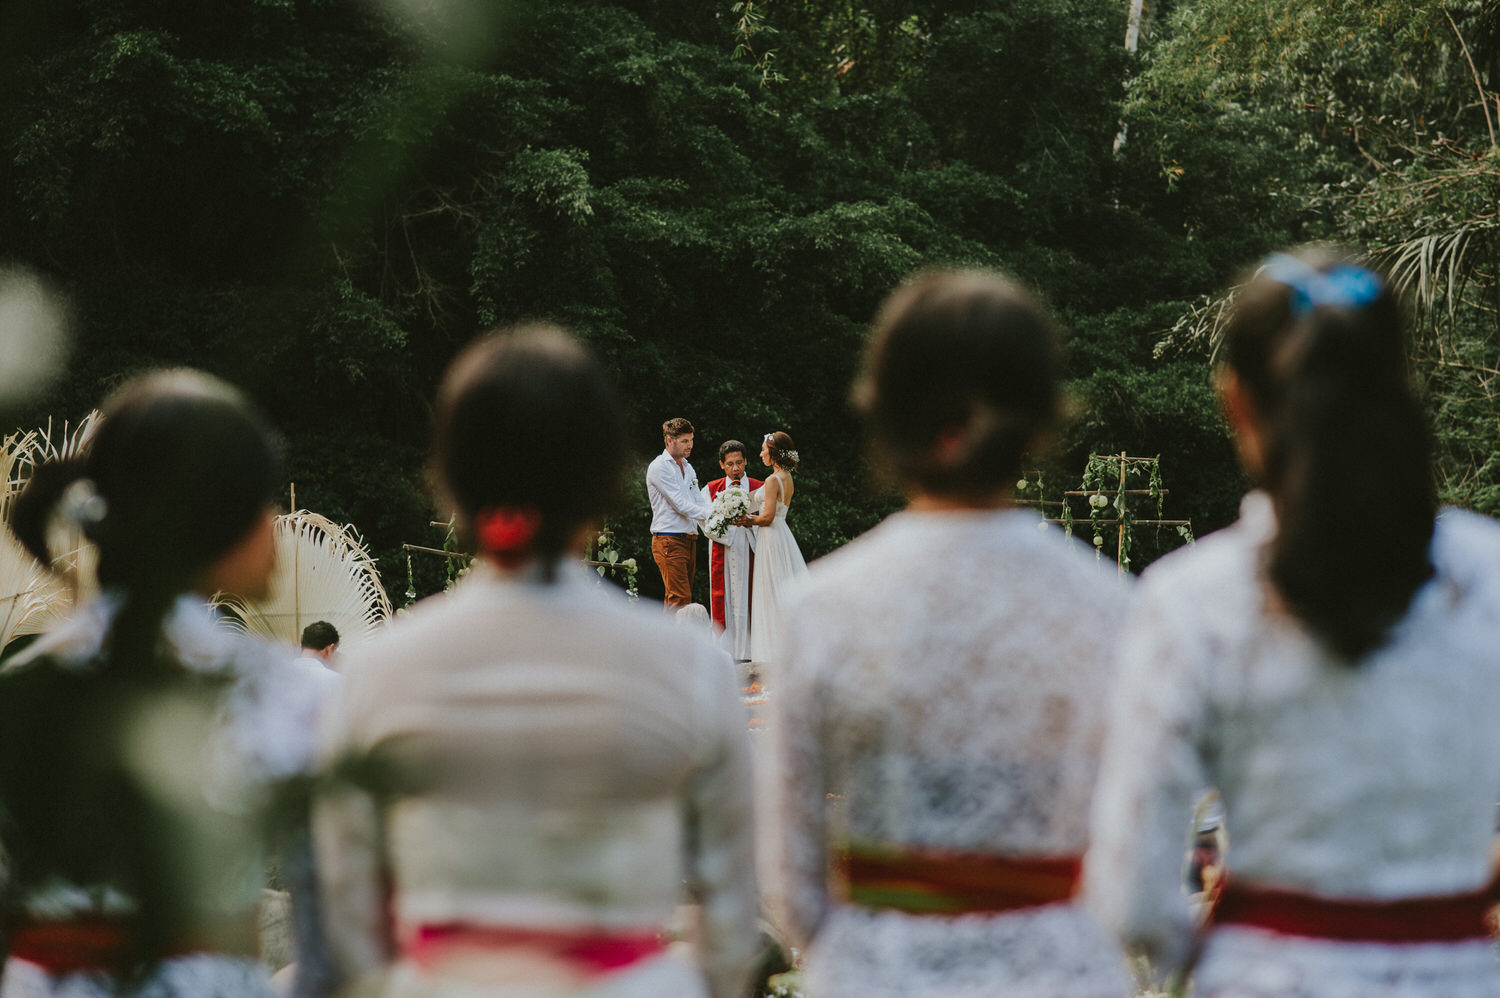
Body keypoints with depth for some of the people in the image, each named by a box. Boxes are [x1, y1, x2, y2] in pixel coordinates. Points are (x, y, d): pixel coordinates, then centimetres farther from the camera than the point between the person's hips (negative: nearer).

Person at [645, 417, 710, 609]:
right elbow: (681, 505, -15)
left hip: (689, 540, 8)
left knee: (675, 600, 6)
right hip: (670, 541, -8)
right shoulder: (659, 467, -8)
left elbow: (699, 503, 16)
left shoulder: (687, 468, 19)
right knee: (681, 599, -16)